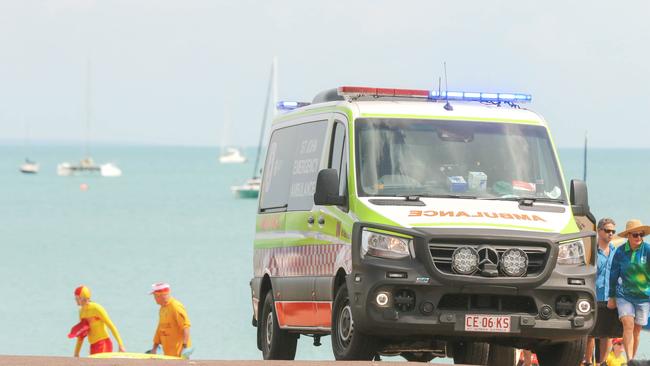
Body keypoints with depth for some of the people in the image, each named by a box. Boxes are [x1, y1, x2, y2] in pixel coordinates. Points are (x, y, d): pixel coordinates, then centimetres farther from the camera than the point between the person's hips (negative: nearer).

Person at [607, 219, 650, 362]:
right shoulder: (620, 252, -3)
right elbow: (614, 275, 6)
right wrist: (612, 297, 10)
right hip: (624, 295, 0)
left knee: (636, 329, 6)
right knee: (628, 325, -15)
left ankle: (632, 360, 19)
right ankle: (629, 361, -19)